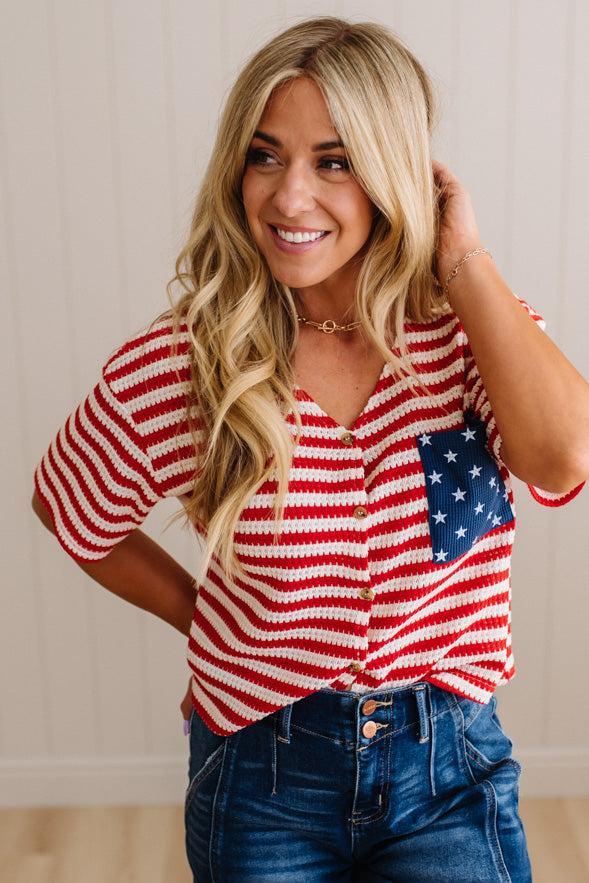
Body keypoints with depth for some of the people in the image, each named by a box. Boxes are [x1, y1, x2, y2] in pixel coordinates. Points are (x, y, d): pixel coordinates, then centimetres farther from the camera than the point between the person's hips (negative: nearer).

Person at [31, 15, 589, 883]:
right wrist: (203, 617, 2)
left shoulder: (475, 328, -9)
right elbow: (70, 509, 5)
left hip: (446, 773, 0)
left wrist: (461, 256, -22)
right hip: (264, 779, 0)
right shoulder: (172, 369, -12)